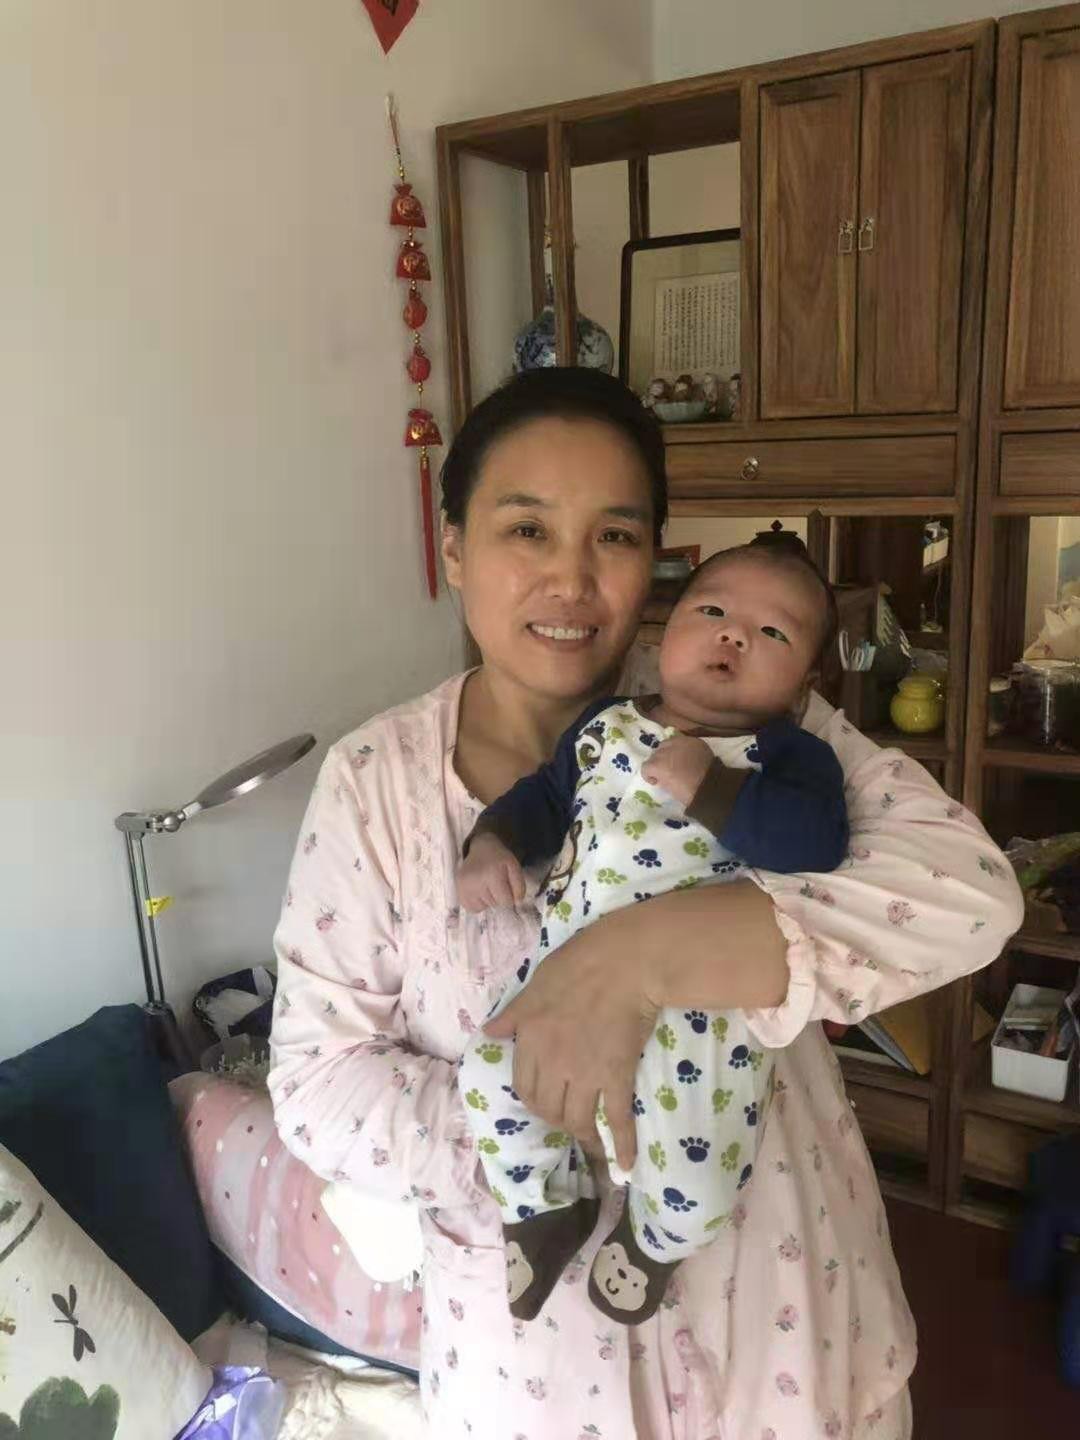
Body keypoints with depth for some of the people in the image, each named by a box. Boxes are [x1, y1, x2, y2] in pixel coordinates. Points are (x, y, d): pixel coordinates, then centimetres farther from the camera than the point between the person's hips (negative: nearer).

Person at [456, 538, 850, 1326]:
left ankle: (654, 1236, 30)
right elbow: (545, 797, 20)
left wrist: (709, 788, -21)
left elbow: (817, 840, -17)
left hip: (696, 996, -4)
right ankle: (551, 1205, 28)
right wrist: (493, 842, 2)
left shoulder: (791, 755, 0)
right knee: (492, 1075, -4)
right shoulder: (605, 725, 13)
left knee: (694, 1180, -10)